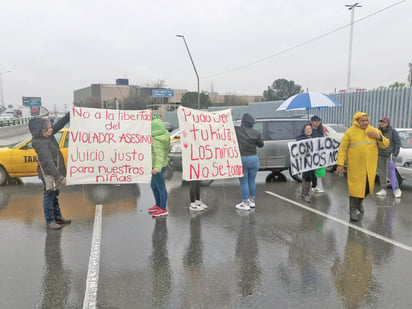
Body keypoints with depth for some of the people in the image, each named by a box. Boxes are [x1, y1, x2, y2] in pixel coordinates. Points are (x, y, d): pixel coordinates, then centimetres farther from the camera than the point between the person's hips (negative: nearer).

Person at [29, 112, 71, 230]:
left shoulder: (48, 136, 1)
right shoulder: (40, 143, -24)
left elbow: (59, 125, 11)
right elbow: (48, 162, -28)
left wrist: (70, 114, 3)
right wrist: (59, 177, -29)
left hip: (54, 172, 9)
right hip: (48, 174, -9)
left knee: (54, 195, 19)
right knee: (49, 196, 3)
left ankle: (58, 217, 32)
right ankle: (50, 221, 15)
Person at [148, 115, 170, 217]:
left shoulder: (157, 141, -25)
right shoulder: (165, 134, 0)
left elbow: (159, 155, -35)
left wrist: (157, 168, -46)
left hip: (158, 167, -10)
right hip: (162, 165, 10)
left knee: (161, 188, 1)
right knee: (153, 186, 23)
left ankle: (163, 209, 13)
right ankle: (158, 205, 36)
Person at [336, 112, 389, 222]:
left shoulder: (374, 131, 7)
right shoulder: (350, 132, -5)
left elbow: (385, 144, 10)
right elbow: (342, 149, -5)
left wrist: (379, 137, -11)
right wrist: (340, 164, -11)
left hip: (370, 166, 4)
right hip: (355, 166, -4)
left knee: (368, 187, 13)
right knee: (355, 187, -2)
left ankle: (359, 202, 41)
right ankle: (353, 210, 13)